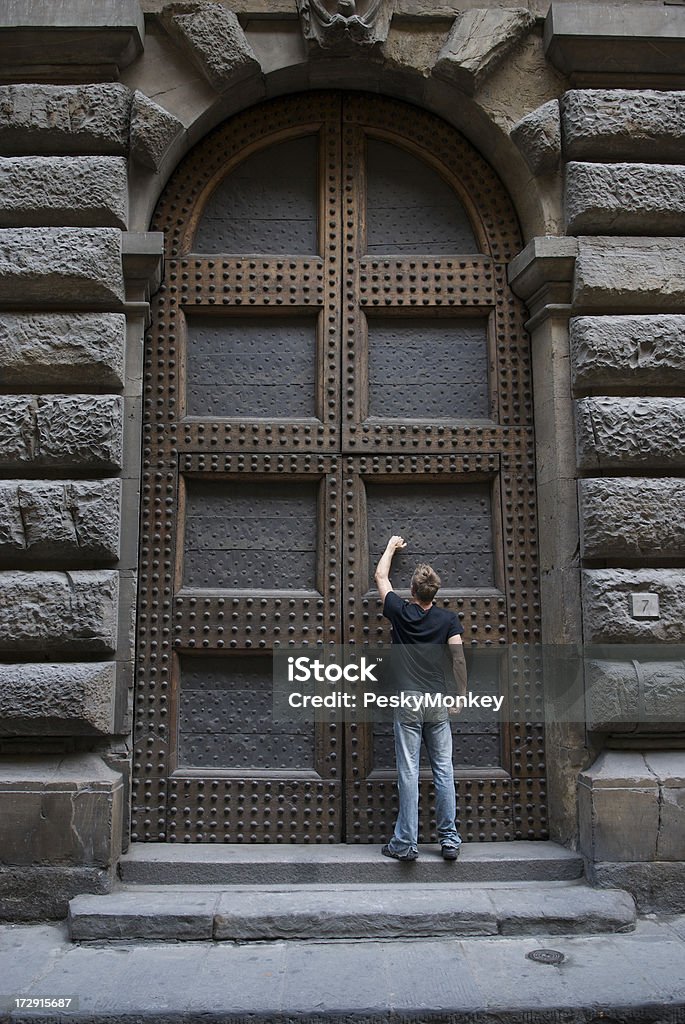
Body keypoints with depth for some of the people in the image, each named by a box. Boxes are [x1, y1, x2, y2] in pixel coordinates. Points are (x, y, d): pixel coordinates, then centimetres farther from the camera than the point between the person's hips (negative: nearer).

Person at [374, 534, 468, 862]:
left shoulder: (400, 613, 0)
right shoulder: (448, 619, 1)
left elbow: (380, 576, 14)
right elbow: (458, 657, -6)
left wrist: (392, 546, 27)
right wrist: (462, 694, 5)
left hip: (407, 703, -1)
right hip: (438, 704, 2)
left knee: (408, 773, -1)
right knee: (444, 771, 7)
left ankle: (405, 843, 2)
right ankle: (449, 839, 10)